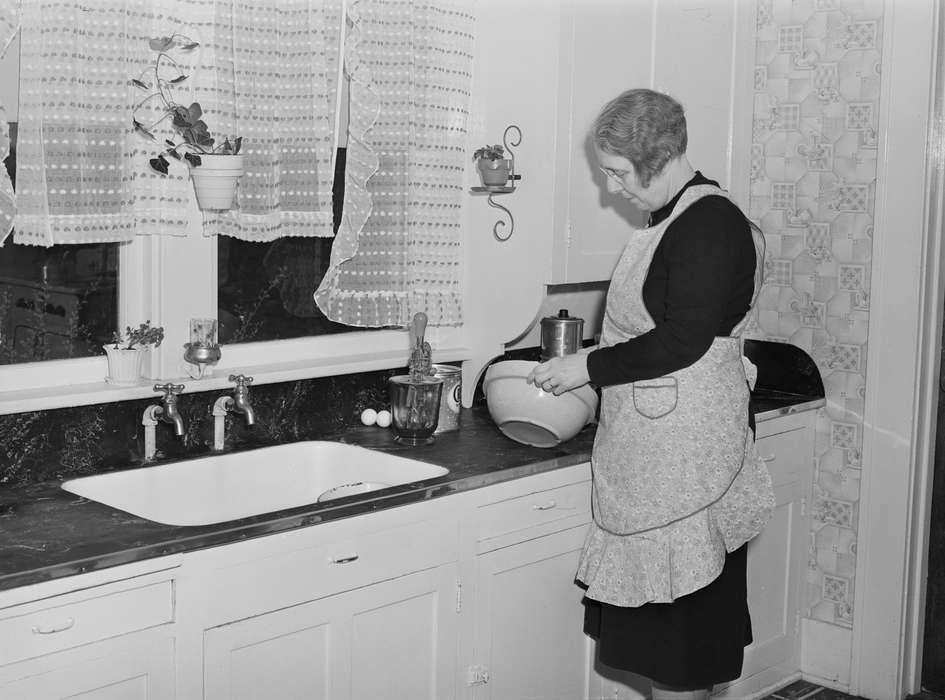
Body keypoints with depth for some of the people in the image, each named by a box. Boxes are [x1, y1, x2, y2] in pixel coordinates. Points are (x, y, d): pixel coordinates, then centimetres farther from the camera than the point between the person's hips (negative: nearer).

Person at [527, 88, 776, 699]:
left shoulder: (710, 223, -16)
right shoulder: (673, 218, 14)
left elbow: (683, 341, -21)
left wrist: (589, 367, -14)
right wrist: (588, 365, 14)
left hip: (684, 444, -10)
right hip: (654, 441, 10)